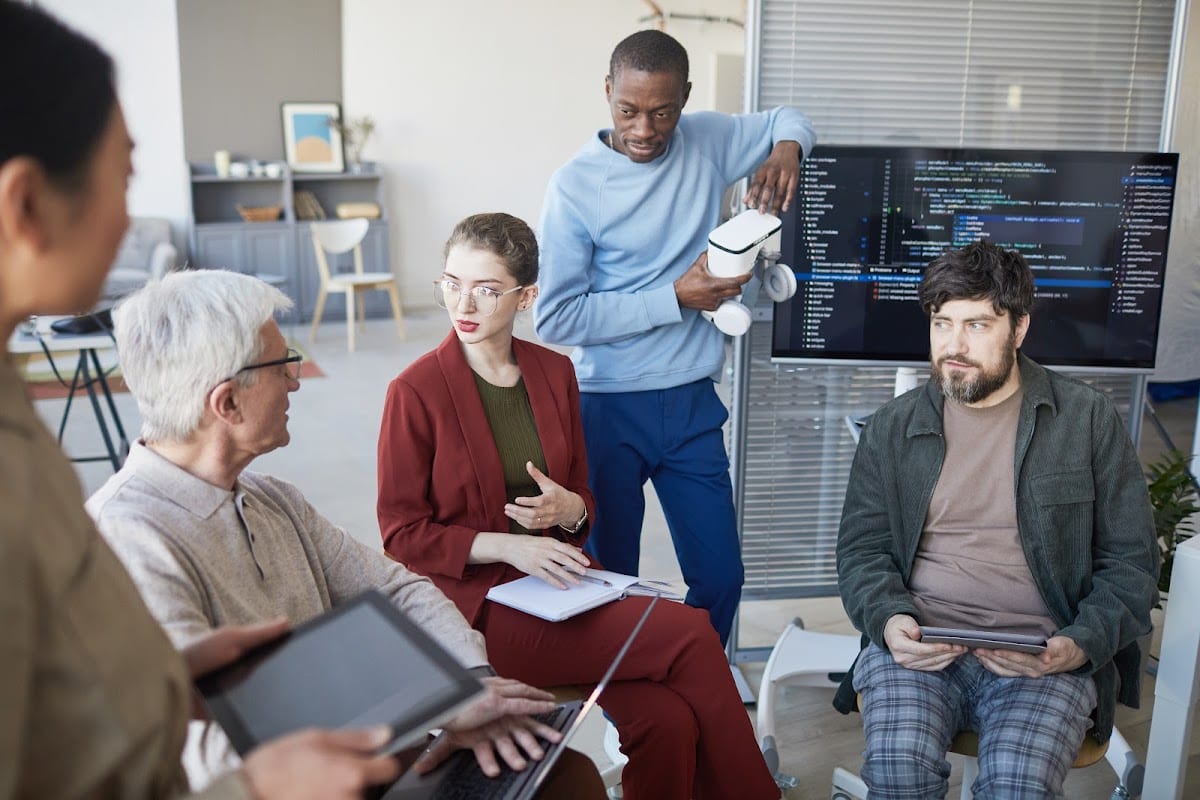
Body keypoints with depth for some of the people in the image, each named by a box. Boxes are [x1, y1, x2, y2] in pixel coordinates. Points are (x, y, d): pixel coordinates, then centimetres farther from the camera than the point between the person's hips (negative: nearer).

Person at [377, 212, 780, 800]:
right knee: (690, 634, -19)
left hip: (557, 582, 5)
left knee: (666, 719, -22)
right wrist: (506, 545, -17)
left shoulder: (555, 372, 8)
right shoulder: (416, 392, -7)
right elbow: (402, 534, -5)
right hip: (478, 604, -5)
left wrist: (570, 511, -7)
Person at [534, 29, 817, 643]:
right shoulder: (575, 187, -10)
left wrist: (786, 150, -3)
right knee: (609, 584, 4)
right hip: (608, 408, -4)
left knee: (720, 576, 7)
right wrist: (674, 298, -15)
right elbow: (556, 318, -14)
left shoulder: (706, 142, 3)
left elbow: (787, 119, 22)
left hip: (692, 403, 4)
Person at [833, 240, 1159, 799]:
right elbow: (861, 547, 10)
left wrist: (1080, 644, -11)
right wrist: (890, 619, -10)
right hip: (920, 648, 1)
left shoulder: (1088, 420, 6)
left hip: (1044, 658, -1)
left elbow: (1131, 561, 6)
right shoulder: (892, 427, 11)